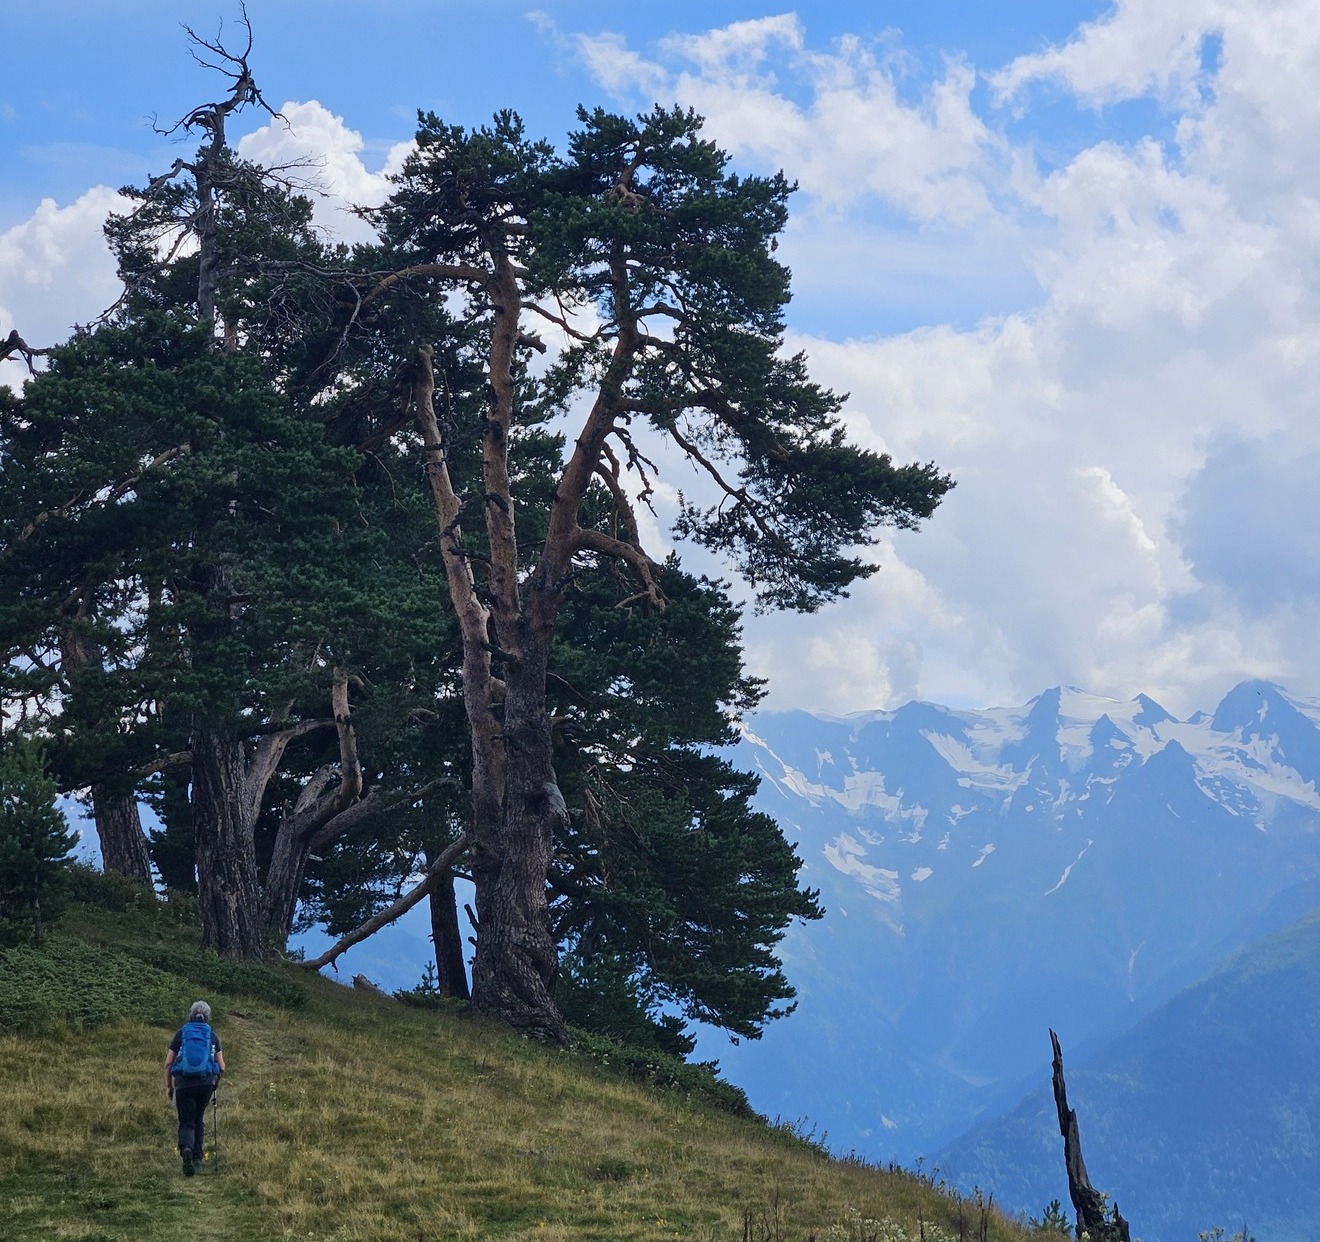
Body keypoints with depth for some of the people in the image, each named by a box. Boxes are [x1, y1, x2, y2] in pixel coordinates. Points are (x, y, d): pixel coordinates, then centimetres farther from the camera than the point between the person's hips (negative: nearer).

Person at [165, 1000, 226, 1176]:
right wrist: (215, 1082, 24)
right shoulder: (212, 1036, 9)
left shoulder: (181, 1033, 7)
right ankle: (197, 1156, 21)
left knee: (186, 1122, 3)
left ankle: (186, 1148, -25)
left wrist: (168, 1086, 12)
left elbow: (168, 1063, 3)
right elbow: (221, 1067, 6)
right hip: (206, 1082, 1)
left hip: (183, 1082, -1)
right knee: (199, 1119, 21)